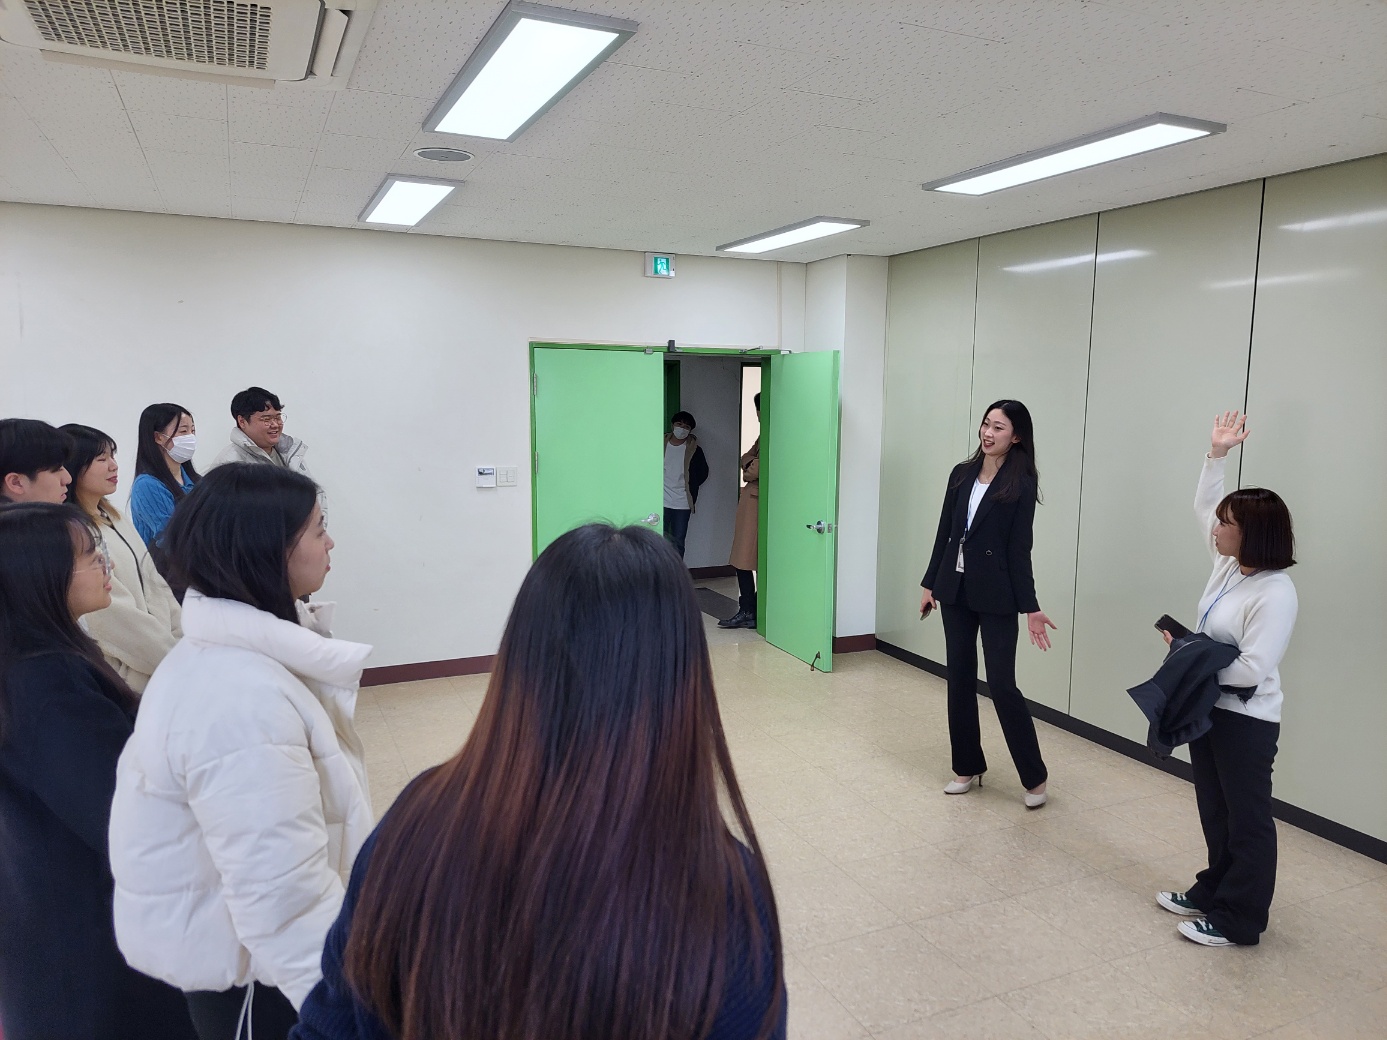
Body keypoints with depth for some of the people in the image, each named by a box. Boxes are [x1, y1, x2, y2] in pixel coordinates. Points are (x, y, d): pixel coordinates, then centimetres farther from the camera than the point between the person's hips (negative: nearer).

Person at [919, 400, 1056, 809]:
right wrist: (930, 583, 9)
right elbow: (944, 533, 9)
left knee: (1001, 682, -4)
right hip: (955, 589, 5)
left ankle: (1035, 777, 12)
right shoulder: (961, 474, 6)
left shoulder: (1021, 485, -8)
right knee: (959, 678, 10)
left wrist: (1030, 607, -11)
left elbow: (1020, 548, -9)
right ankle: (967, 767, 24)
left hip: (996, 594, -5)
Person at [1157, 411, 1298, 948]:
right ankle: (1215, 890, 37)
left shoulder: (1275, 593, -24)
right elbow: (1202, 507, 12)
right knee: (1215, 811, 21)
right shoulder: (1228, 564, 1)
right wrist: (1217, 454, 5)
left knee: (1247, 819, 6)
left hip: (1246, 721, -9)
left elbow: (1251, 669, -27)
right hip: (1210, 709, 9)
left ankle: (1239, 921, 18)